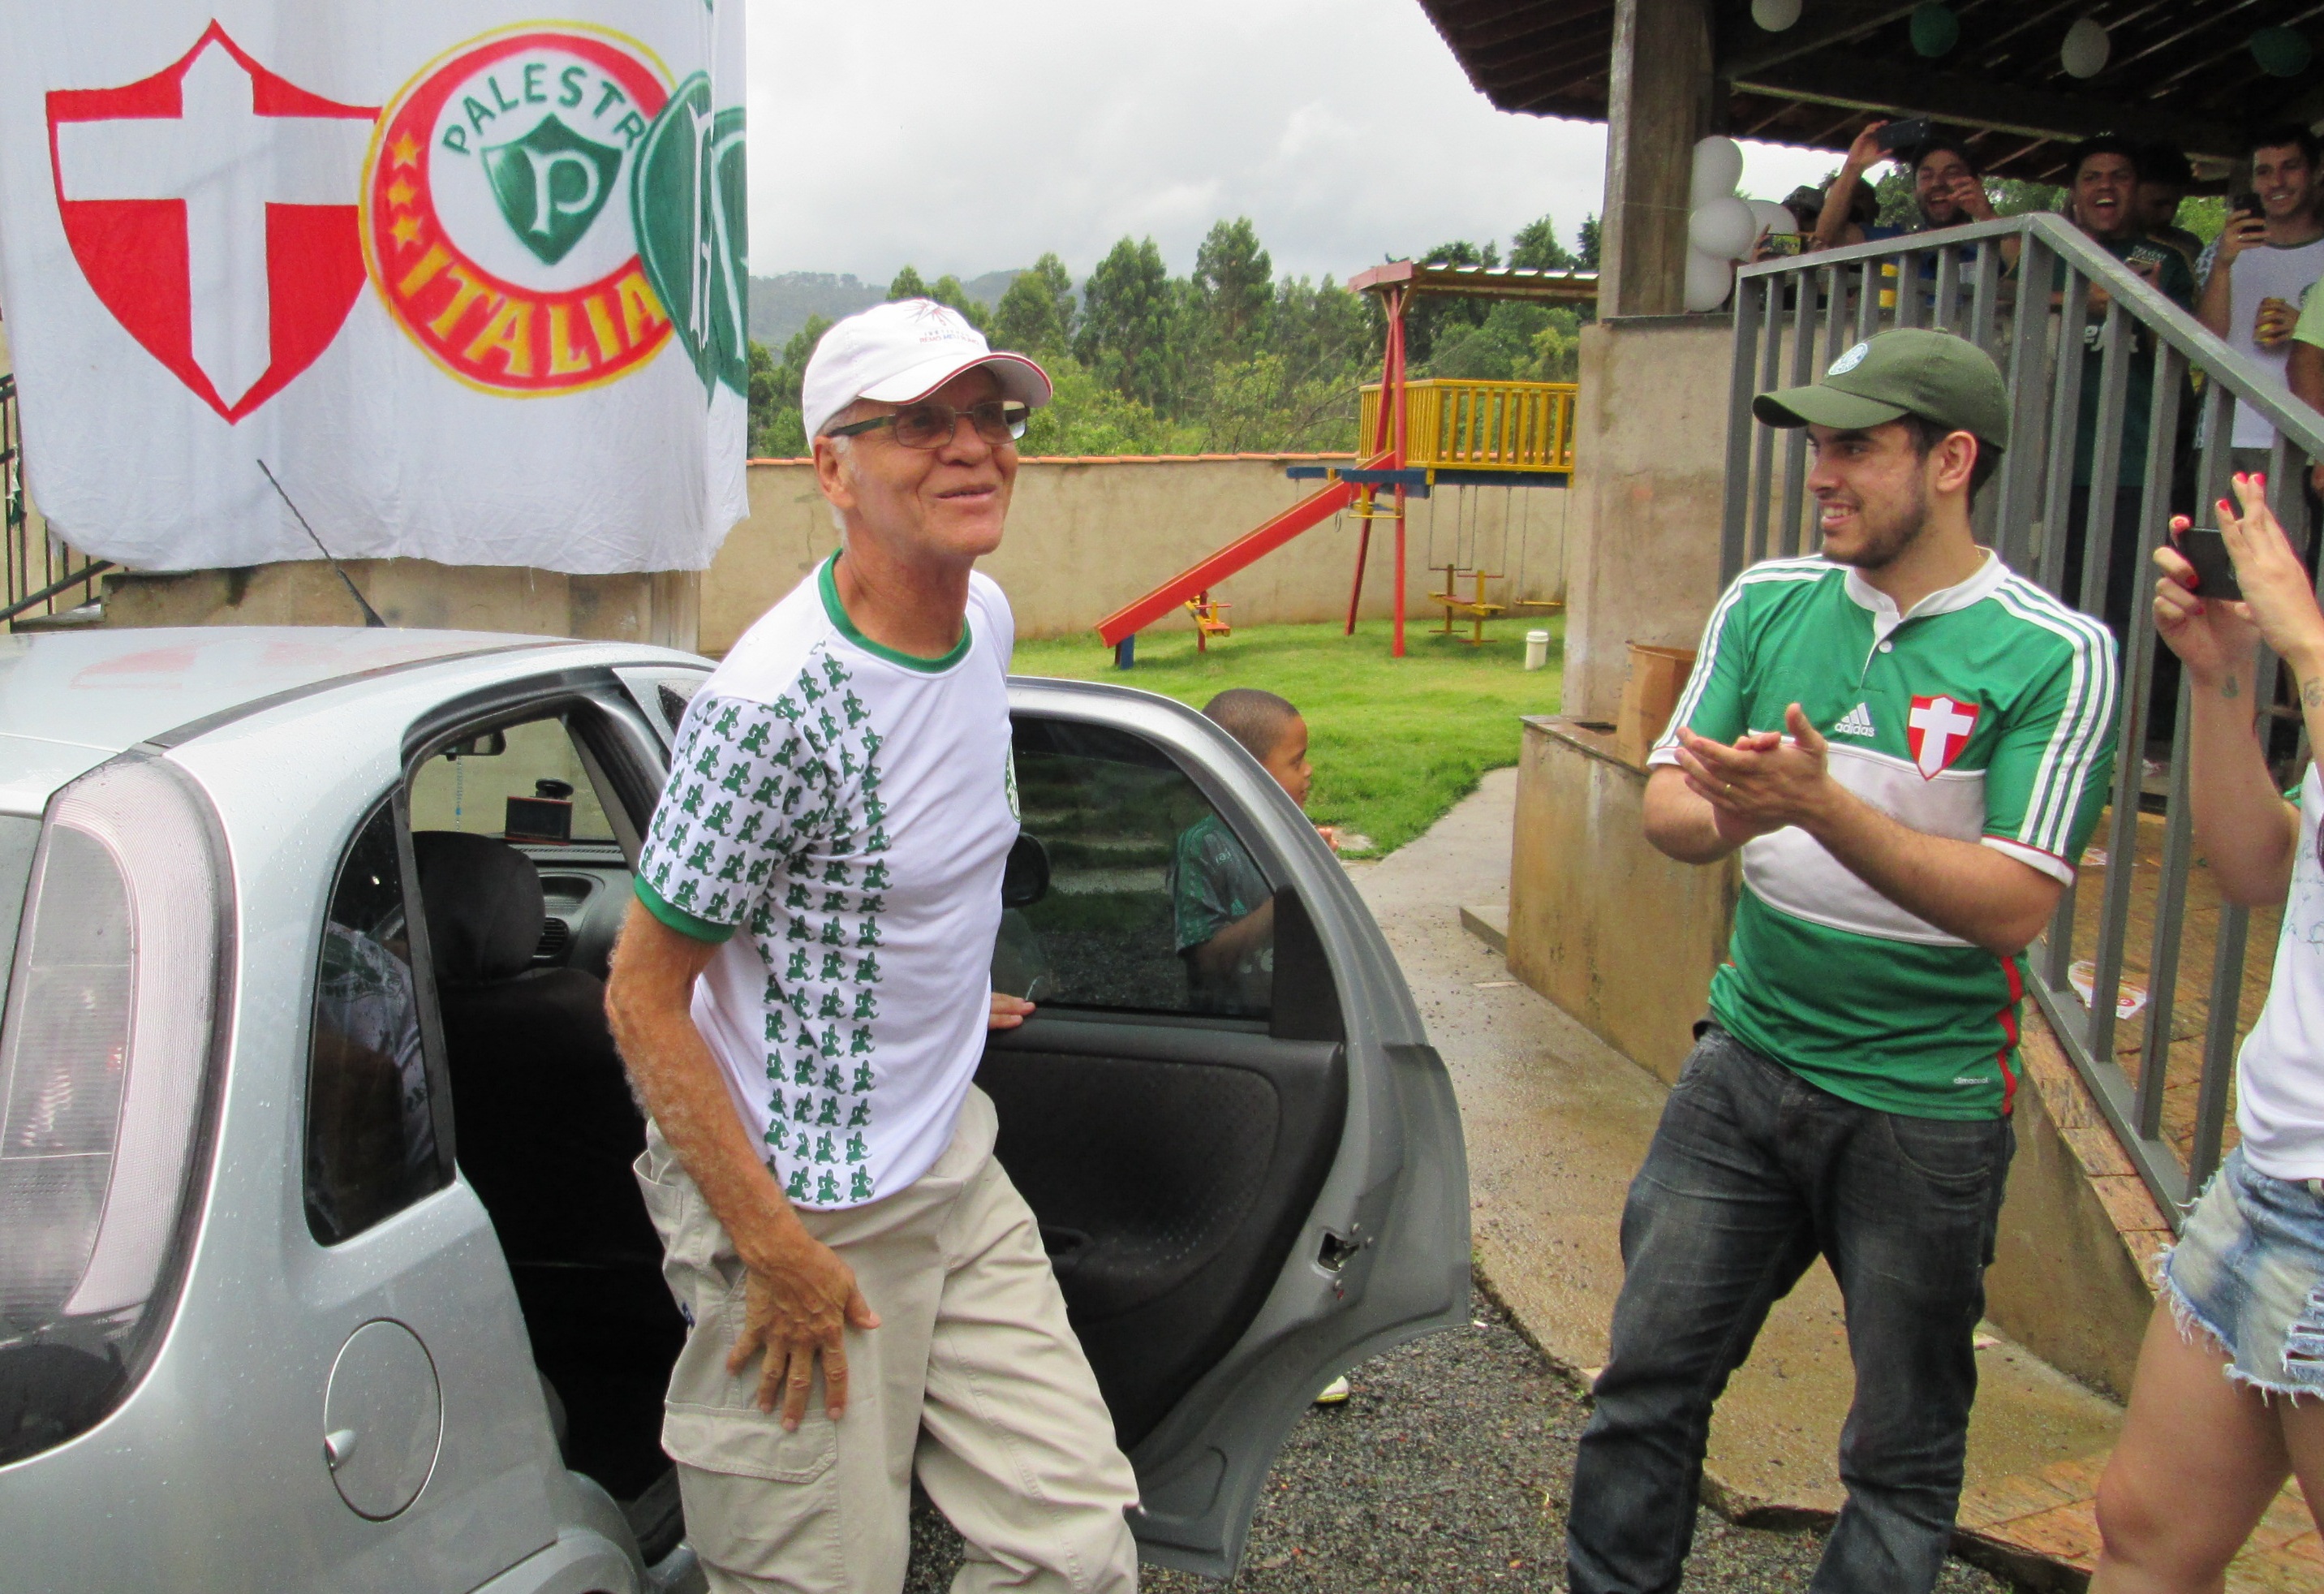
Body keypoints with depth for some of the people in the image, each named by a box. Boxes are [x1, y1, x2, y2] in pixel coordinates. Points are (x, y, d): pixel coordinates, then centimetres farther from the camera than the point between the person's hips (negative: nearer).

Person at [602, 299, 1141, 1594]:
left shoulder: (987, 619, 2)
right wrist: (776, 1249, -17)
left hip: (953, 1166, 8)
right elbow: (645, 1002, -18)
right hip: (801, 1205, -7)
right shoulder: (773, 704, -23)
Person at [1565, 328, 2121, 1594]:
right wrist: (1733, 812, -22)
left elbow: (2011, 906, -18)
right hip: (1747, 1063, 4)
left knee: (1904, 1451, 11)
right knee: (1649, 1378, 9)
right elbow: (1666, 812, 1)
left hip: (1928, 1103, -3)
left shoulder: (2058, 656, -11)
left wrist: (1824, 807, -29)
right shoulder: (1768, 602, 2)